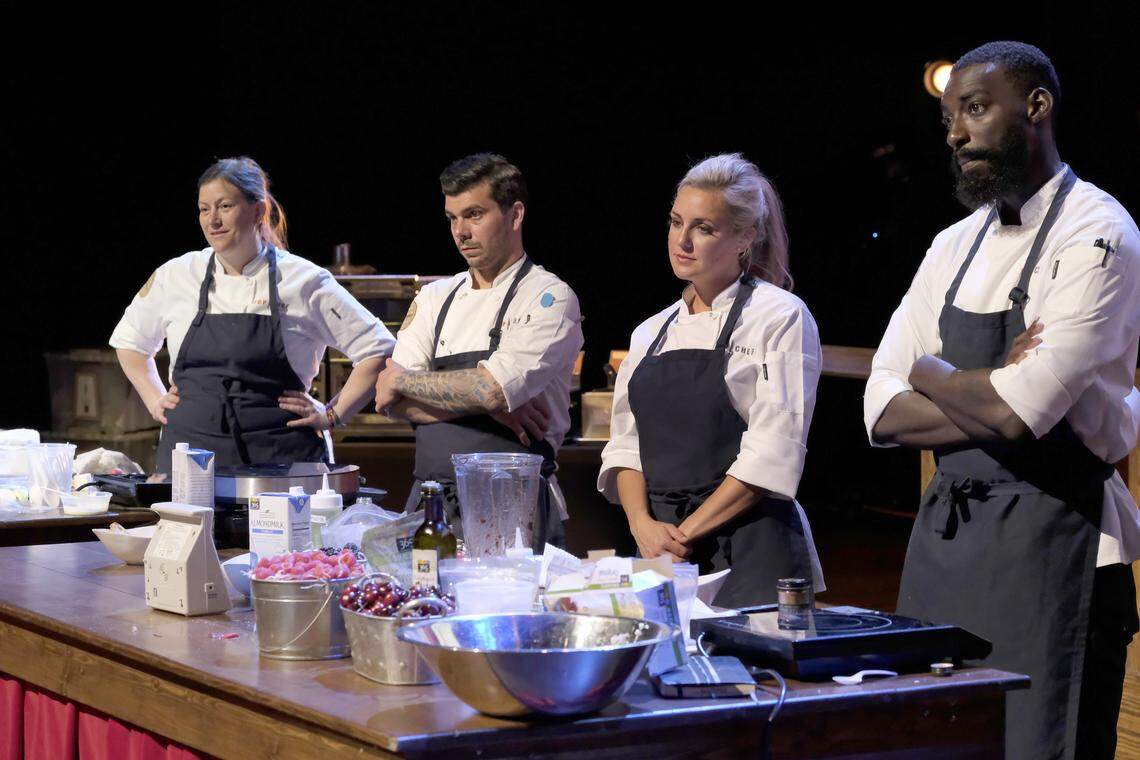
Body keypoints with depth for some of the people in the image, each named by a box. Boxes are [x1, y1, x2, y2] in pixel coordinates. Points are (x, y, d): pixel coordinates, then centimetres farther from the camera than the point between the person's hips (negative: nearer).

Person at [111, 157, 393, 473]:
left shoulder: (304, 281, -1)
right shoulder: (177, 275, 8)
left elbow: (378, 349, 5)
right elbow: (129, 340, 26)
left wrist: (332, 415, 0)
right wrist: (155, 401, 15)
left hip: (279, 458, -2)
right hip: (190, 453, 2)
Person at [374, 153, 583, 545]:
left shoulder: (549, 299, -3)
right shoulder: (436, 297, 15)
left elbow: (493, 389, -17)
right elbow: (393, 401, 4)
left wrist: (403, 380, -3)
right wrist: (487, 404, -10)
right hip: (430, 499, 5)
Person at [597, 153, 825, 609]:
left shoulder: (780, 316, -4)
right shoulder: (651, 333, 15)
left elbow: (773, 453, -12)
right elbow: (625, 443, 13)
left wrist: (686, 532, -12)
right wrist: (643, 524, -6)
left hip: (749, 553, -5)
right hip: (659, 553, 5)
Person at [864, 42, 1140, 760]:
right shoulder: (954, 246, 13)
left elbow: (1017, 412, -22)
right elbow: (884, 413, 6)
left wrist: (930, 373, -2)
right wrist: (991, 398, -11)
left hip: (1048, 544, -7)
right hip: (944, 533, 7)